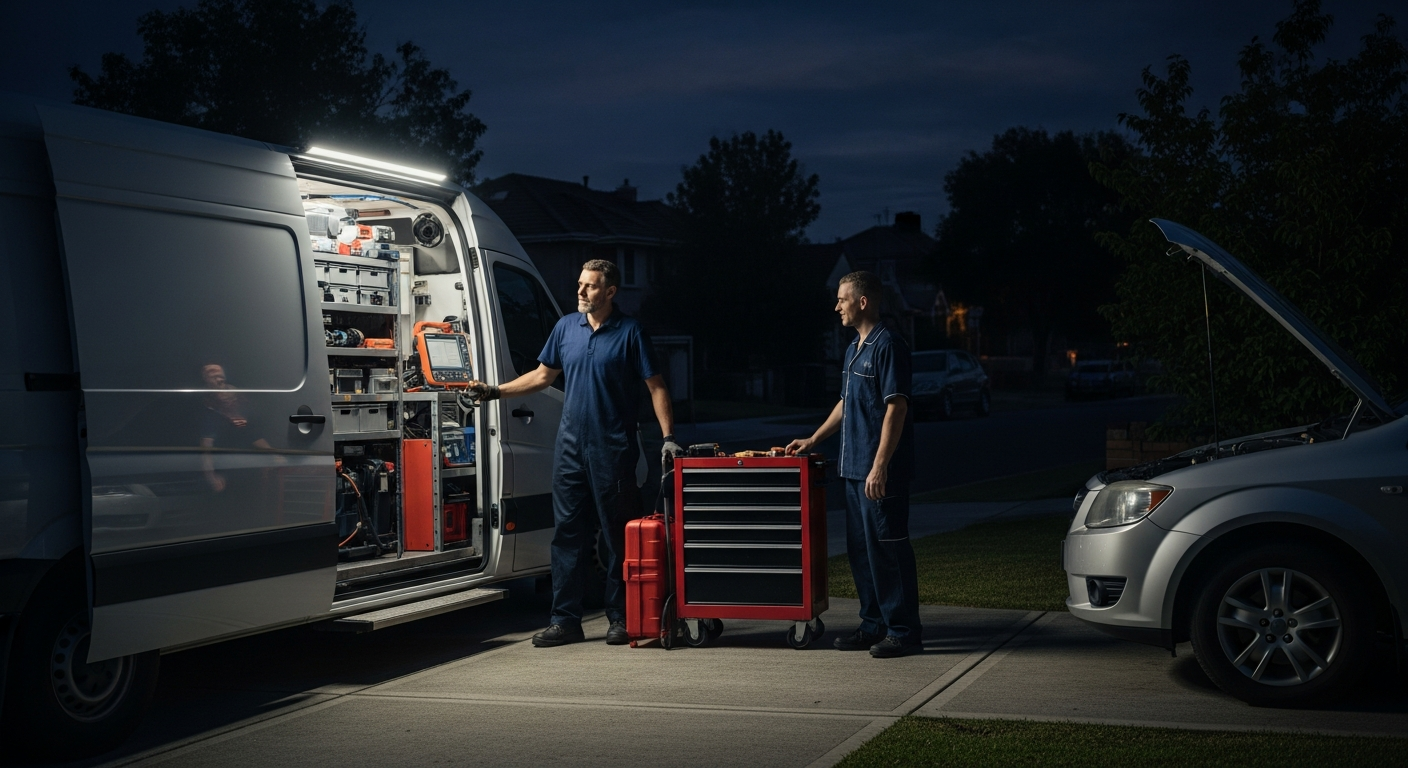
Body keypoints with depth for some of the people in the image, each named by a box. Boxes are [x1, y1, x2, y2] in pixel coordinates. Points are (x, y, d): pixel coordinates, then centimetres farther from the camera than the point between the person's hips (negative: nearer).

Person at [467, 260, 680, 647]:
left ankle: (620, 619, 11)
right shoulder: (566, 327, 10)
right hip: (571, 445, 4)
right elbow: (543, 375, 18)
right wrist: (495, 391, 10)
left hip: (613, 450, -4)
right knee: (568, 533, 5)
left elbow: (656, 387, -3)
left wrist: (668, 437, -12)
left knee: (619, 536, 2)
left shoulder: (630, 332, -3)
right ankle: (565, 620, 10)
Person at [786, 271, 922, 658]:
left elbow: (896, 408, -18)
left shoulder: (888, 345, -13)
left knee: (887, 547, -5)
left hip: (879, 471, -10)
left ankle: (903, 631, 3)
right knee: (860, 550, 12)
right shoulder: (855, 349, 17)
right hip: (854, 467, 10)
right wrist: (813, 440, 25)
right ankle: (874, 626, 20)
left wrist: (880, 466, -22)